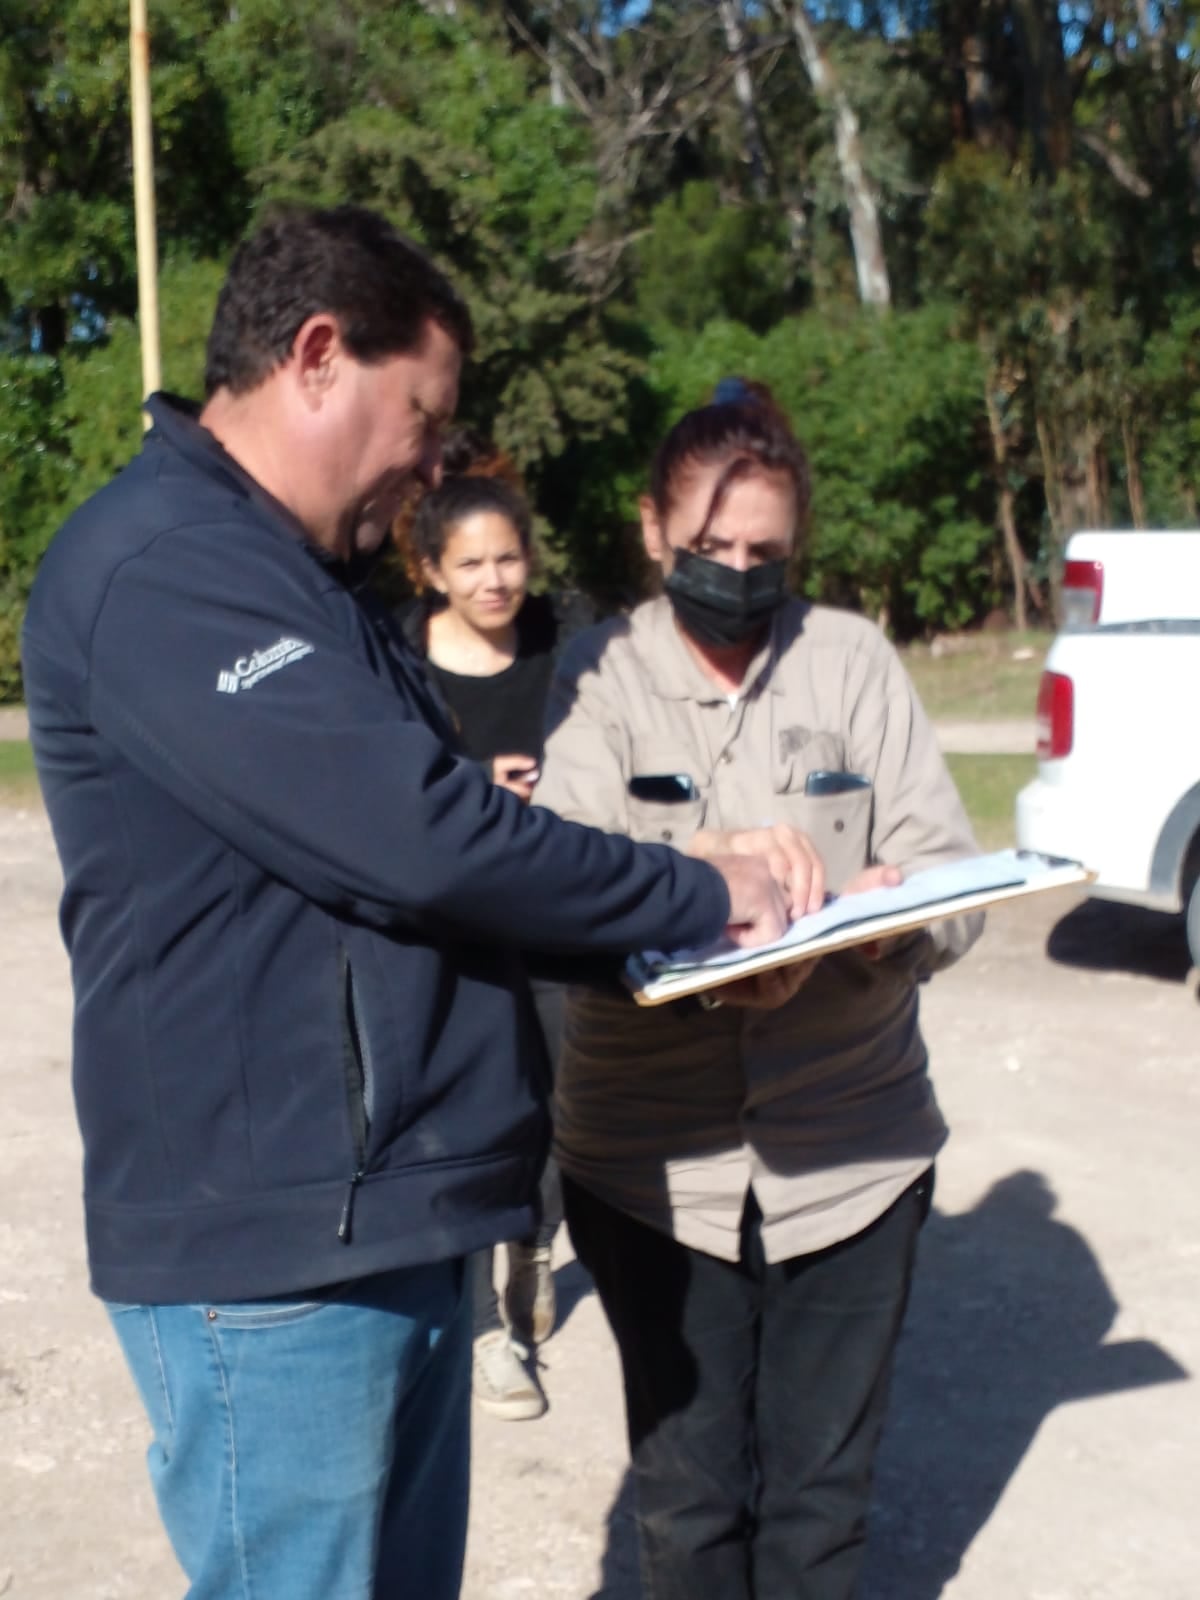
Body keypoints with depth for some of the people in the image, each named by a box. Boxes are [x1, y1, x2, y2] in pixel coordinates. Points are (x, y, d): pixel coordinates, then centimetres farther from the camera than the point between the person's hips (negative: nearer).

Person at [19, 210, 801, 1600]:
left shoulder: (284, 569, 17)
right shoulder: (165, 569, -18)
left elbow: (404, 826, 19)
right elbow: (415, 841, -25)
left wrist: (675, 888, 7)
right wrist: (703, 898, -11)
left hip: (383, 1224, 10)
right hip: (277, 1253, -10)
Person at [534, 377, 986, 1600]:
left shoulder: (853, 659, 1)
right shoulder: (598, 675, -1)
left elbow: (950, 868, -4)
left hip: (853, 1152, 1)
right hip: (654, 1162, 0)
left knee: (820, 1492, 12)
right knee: (690, 1492, 11)